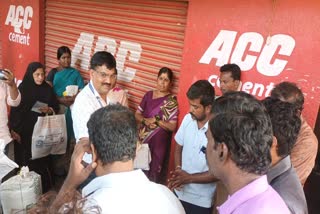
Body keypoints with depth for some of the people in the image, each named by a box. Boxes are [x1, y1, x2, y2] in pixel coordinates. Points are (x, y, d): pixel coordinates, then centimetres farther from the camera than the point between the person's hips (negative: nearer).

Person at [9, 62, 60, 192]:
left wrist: (49, 110, -14)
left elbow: (56, 107, 8)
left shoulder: (48, 89, 1)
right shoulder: (22, 89, -6)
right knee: (26, 159, 2)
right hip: (25, 130, -2)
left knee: (42, 157, 5)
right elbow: (14, 110, -5)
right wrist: (14, 130, -9)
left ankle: (44, 185, 19)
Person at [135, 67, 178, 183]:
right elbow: (137, 114, 7)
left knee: (153, 173, 7)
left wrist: (156, 120, -22)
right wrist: (145, 120, -13)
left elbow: (172, 127, -13)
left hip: (159, 141, -4)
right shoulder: (148, 95, 3)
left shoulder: (172, 101, -10)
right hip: (143, 138, 4)